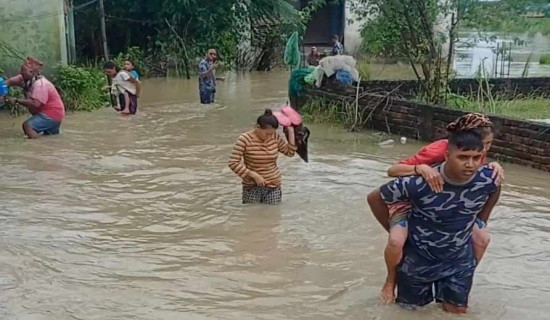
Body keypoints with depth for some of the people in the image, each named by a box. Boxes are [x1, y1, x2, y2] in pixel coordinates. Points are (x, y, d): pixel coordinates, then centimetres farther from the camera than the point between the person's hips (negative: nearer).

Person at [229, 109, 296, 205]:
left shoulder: (275, 137, 0)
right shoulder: (245, 139, -13)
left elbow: (290, 152, 9)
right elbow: (233, 163, -15)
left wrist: (291, 131, 0)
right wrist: (254, 175, -20)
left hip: (273, 186, 3)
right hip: (252, 187, -3)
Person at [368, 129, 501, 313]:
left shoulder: (488, 179, -23)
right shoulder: (419, 183, -35)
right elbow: (375, 198, -19)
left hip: (460, 258, 3)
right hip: (419, 257, -2)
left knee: (457, 310, 13)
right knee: (411, 307, 17)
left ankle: (443, 286, 42)